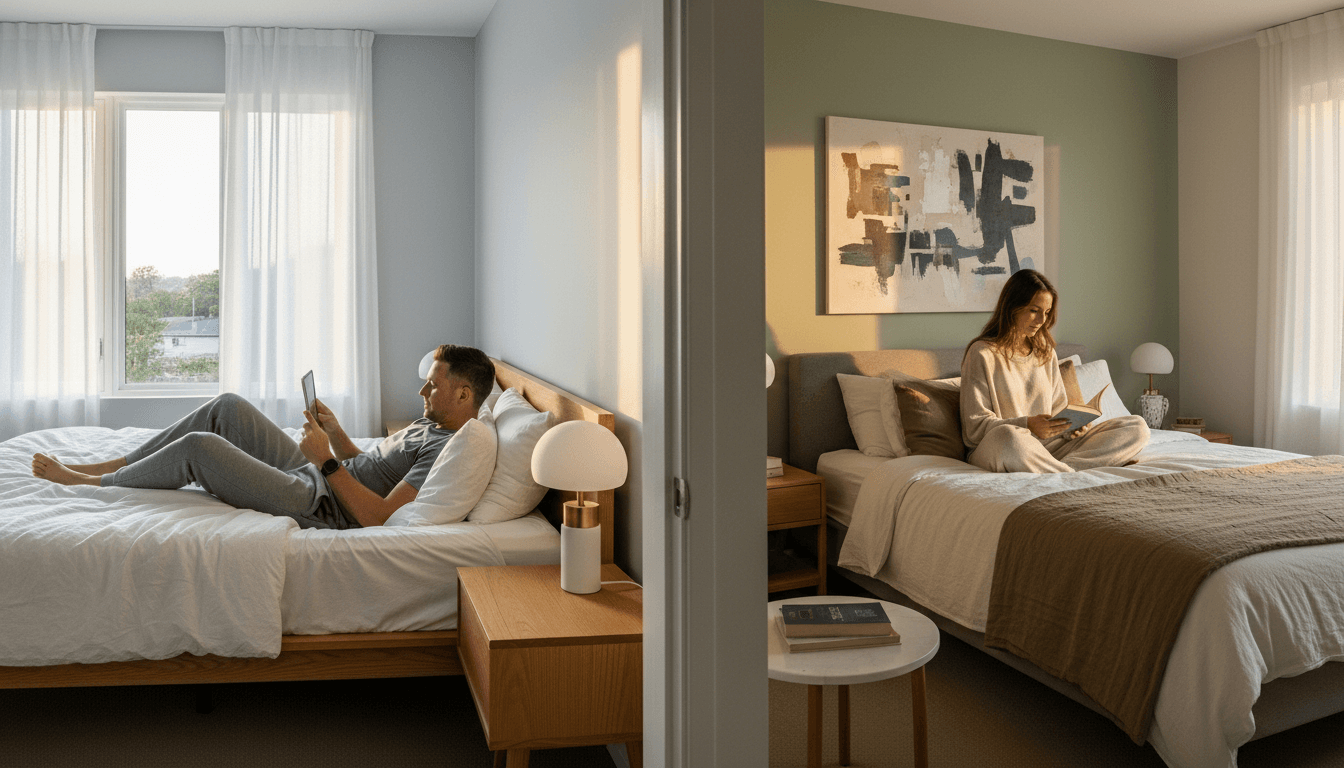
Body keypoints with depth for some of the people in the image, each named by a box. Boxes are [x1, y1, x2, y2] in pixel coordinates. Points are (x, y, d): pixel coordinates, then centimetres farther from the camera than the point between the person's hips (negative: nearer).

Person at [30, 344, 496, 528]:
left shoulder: (450, 450, -19)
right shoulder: (429, 424, 14)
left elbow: (378, 516, -26)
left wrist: (327, 461, -21)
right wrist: (336, 432, 7)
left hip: (320, 506, -10)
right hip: (314, 474, 10)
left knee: (199, 447, -15)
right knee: (228, 407, 8)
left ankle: (89, 483, 10)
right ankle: (113, 466, 17)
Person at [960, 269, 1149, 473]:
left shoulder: (1045, 352, 18)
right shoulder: (982, 353, -4)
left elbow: (1058, 408, 19)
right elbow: (975, 426, -9)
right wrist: (1027, 425, -23)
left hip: (1048, 448, 7)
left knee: (1137, 427, -7)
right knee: (1006, 435, -44)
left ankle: (1063, 466, -27)